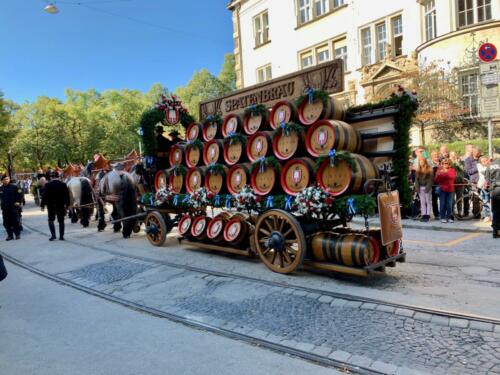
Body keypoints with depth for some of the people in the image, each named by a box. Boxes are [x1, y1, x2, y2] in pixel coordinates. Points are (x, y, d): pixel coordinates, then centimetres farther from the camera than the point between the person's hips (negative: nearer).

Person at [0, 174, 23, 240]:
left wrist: (18, 202, -9)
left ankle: (17, 234, 10)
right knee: (7, 223, 5)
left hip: (13, 207, -4)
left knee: (15, 221, -1)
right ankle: (10, 235, 15)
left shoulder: (14, 187, -4)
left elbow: (20, 195, -1)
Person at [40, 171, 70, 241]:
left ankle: (53, 235, -1)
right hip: (61, 206, 1)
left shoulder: (48, 185, -6)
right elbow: (67, 196, 2)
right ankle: (61, 236, 7)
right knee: (61, 221, 7)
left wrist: (42, 205, 1)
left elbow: (44, 195, -6)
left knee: (51, 220, 11)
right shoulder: (63, 185, -2)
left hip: (51, 206, -1)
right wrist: (67, 205, 10)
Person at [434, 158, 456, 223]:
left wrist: (446, 172, -27)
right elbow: (436, 180, -3)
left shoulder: (452, 170, 7)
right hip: (442, 189, -1)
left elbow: (453, 176, -14)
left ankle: (449, 217, 10)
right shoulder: (439, 170, 6)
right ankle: (442, 217, 3)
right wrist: (438, 175, -20)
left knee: (449, 204, 1)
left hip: (449, 189, 1)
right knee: (442, 204, -3)